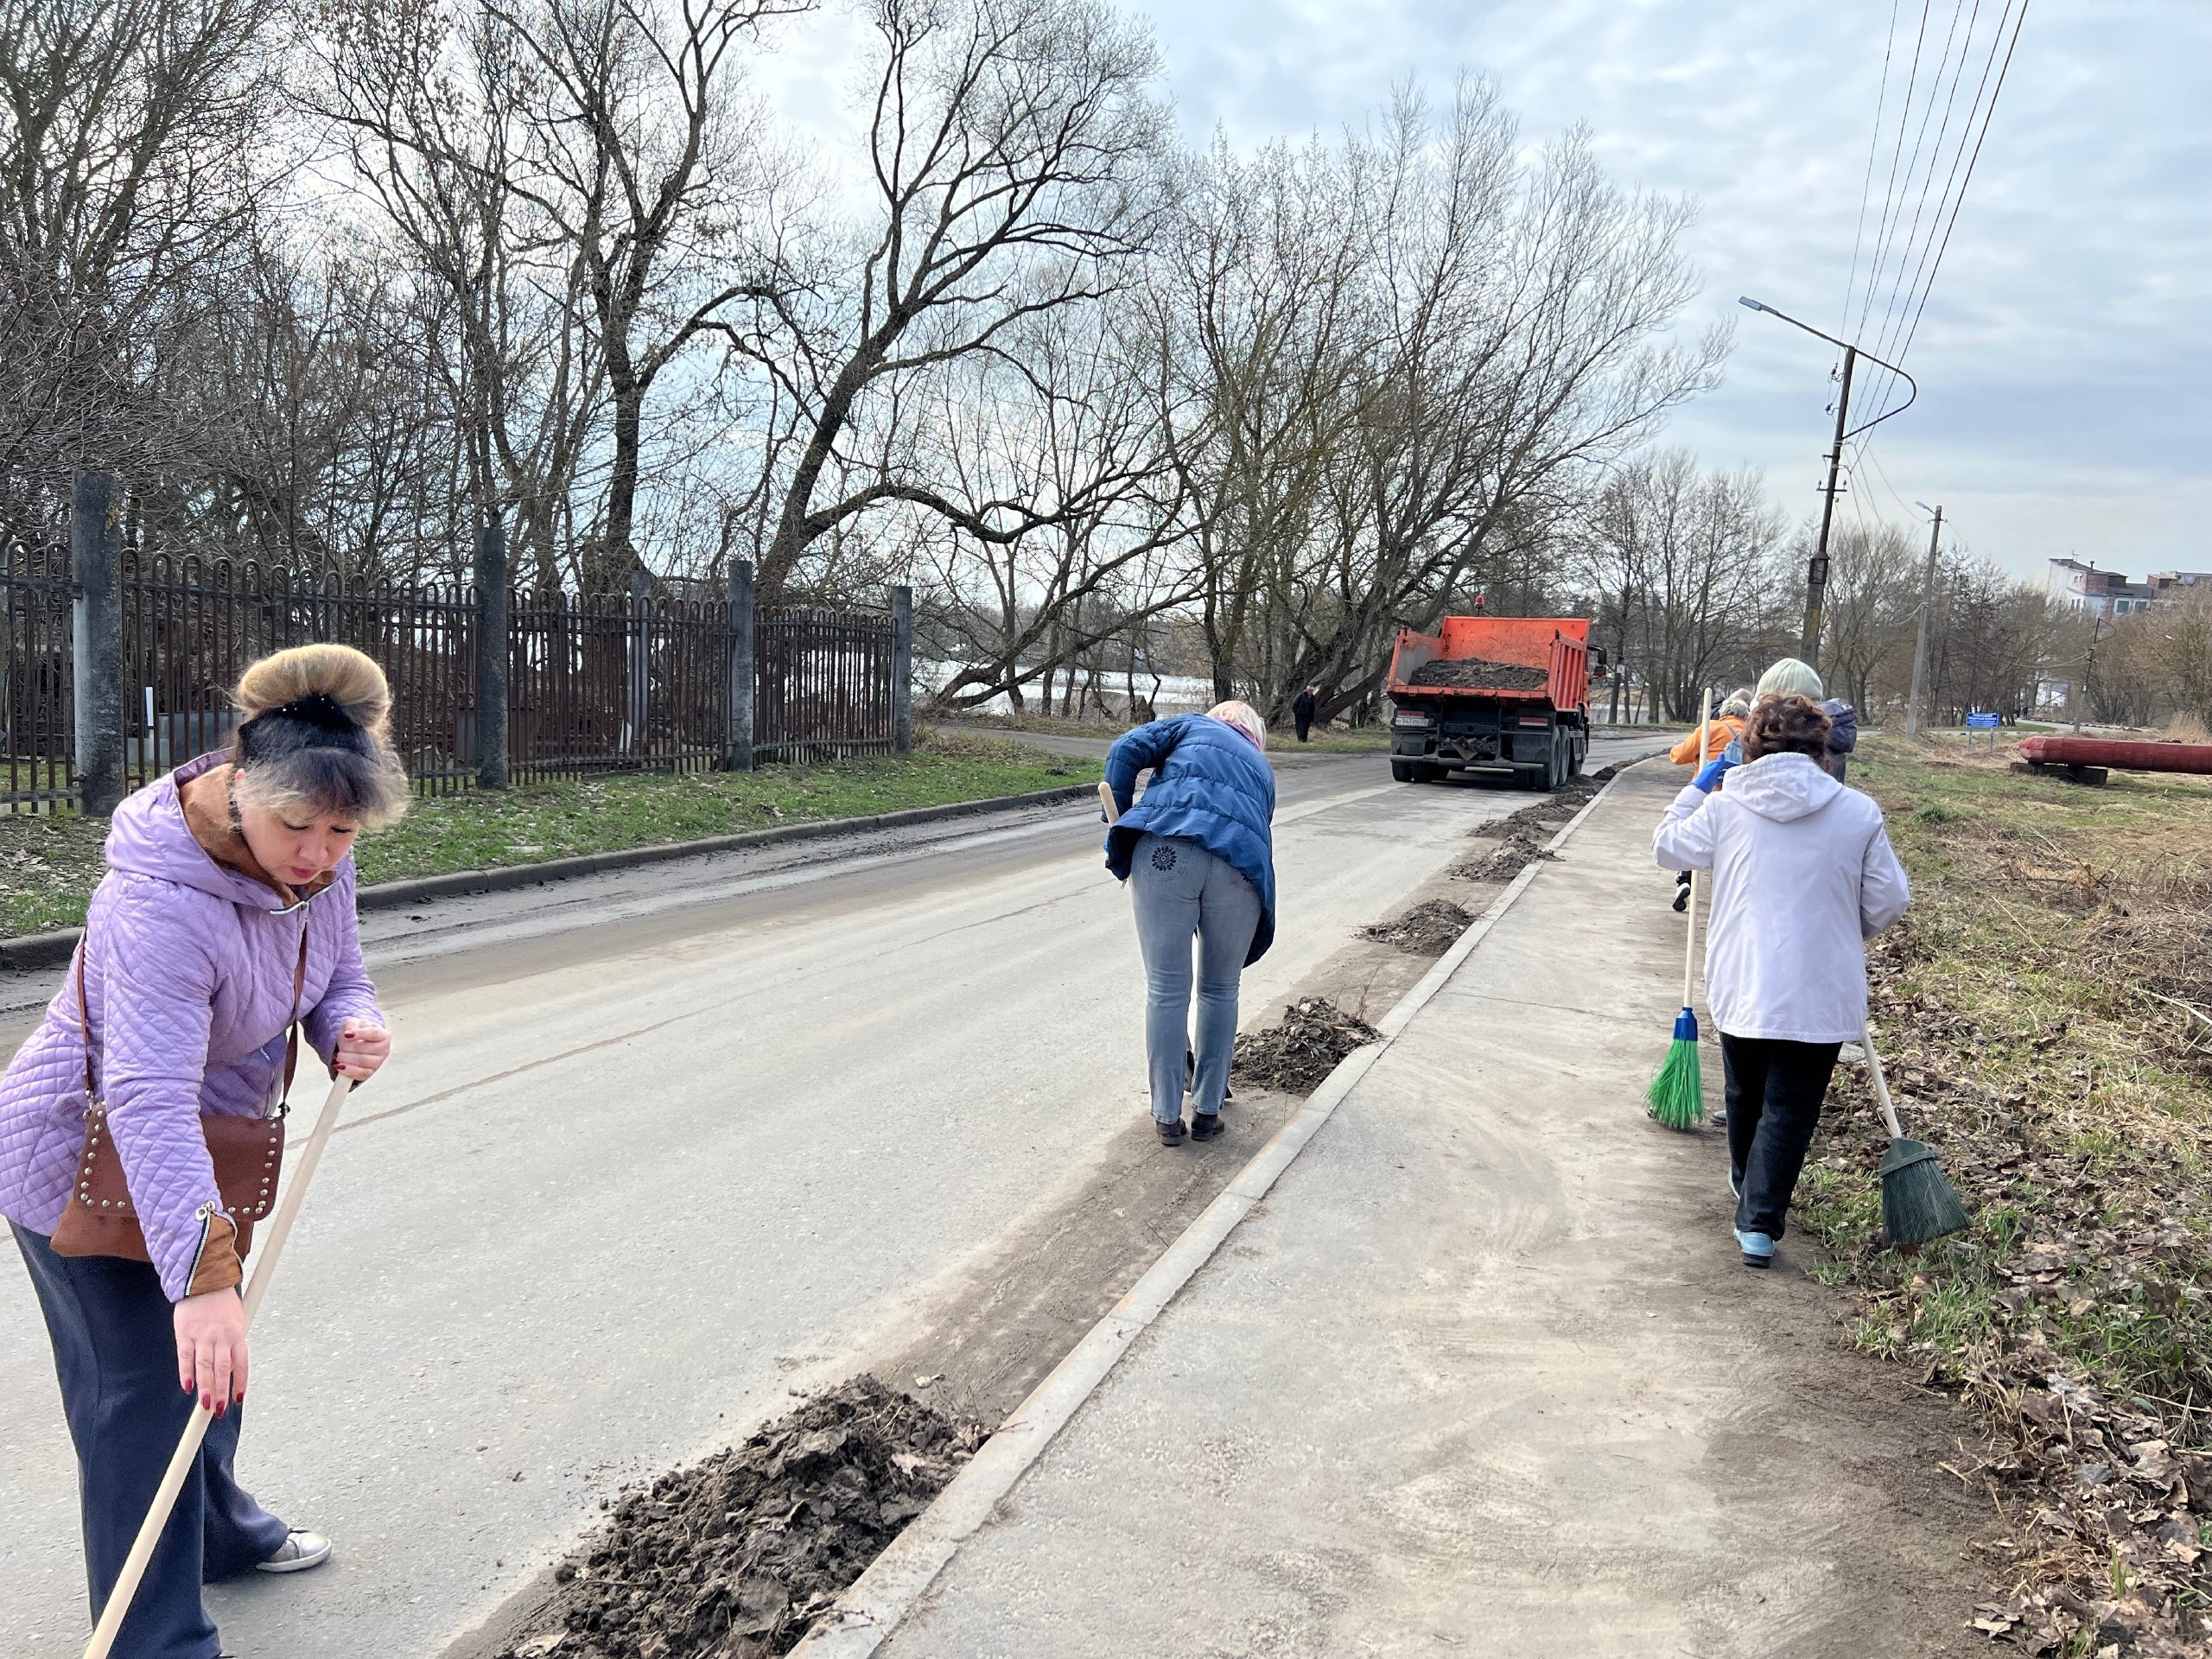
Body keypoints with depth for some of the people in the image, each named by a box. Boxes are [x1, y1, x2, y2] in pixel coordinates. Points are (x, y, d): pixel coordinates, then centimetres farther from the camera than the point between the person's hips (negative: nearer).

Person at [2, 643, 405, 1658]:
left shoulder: (315, 859, -13)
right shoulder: (162, 906, -38)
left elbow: (335, 975, -1)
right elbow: (149, 1100, -45)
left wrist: (354, 1027, -26)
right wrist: (200, 1273, -52)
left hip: (201, 1148, 8)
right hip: (82, 1164, -8)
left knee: (214, 1363, 25)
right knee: (143, 1395, -2)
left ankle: (219, 1531, 48)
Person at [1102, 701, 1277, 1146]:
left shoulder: (1193, 725, 28)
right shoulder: (1261, 768, 36)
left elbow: (1126, 751, 9)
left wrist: (1122, 828, 14)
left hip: (1165, 851, -2)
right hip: (1241, 866, 2)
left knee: (1166, 989, 9)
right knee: (1220, 991, 20)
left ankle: (1168, 1116, 19)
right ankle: (1207, 1111, 29)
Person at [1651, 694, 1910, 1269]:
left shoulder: (1725, 806, -5)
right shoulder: (1858, 813, -5)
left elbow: (1668, 848, 11)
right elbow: (1889, 900, 0)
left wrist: (1699, 786, 21)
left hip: (1739, 985, 2)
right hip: (1820, 994, -1)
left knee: (1746, 1095, 23)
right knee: (1789, 1109, 6)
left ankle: (1746, 1184, 45)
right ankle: (1759, 1221, 0)